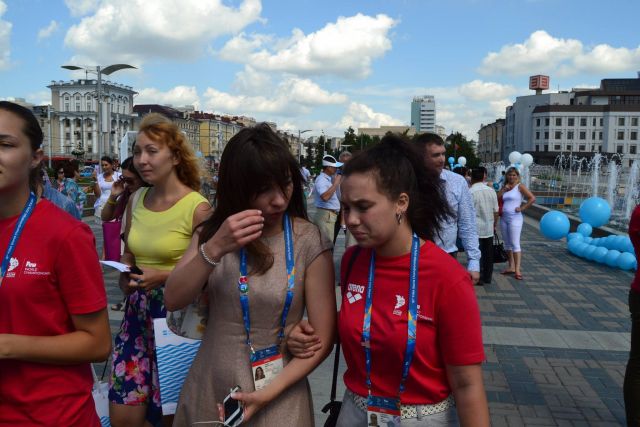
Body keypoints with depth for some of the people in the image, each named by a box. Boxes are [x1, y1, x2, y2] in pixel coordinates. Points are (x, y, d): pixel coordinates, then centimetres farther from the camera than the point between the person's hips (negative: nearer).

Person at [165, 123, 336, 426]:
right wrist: (214, 248, -25)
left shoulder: (309, 242, -13)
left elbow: (322, 338, -11)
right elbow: (173, 301, -11)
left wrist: (268, 394, -20)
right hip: (207, 390, 4)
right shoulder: (212, 231, -1)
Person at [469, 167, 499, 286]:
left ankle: (479, 278, 4)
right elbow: (496, 211, 7)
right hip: (489, 228, 5)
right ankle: (487, 277, 21)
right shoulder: (491, 191, 3)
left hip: (476, 229, -5)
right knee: (488, 253, 12)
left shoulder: (471, 192, -13)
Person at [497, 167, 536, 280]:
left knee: (515, 243, -11)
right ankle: (511, 267, 19)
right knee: (507, 244, 11)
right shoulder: (505, 187, 13)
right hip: (504, 218, 7)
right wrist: (504, 189, -6)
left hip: (515, 218, -7)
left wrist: (522, 208, -12)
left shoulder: (520, 186, -5)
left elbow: (532, 198, -13)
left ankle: (517, 269, -11)